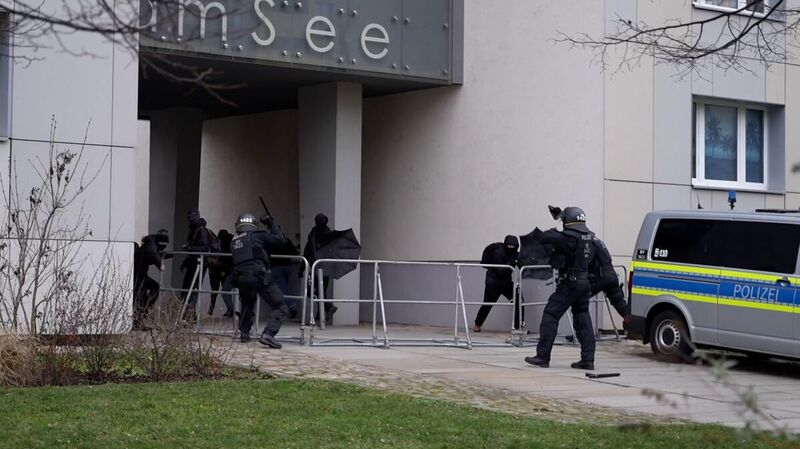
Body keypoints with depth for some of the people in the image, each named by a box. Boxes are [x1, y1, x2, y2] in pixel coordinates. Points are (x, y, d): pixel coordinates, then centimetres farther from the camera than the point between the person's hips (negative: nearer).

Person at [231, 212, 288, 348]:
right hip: (259, 276, -6)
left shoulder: (234, 241, 18)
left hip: (241, 279, 6)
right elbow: (279, 240, 4)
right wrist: (272, 225, 15)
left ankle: (244, 333, 38)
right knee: (280, 308, -3)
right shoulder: (257, 236, 2)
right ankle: (268, 334, -20)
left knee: (247, 306, 35)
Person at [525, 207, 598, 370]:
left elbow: (543, 237, -17)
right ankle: (588, 359, 9)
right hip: (585, 283, 8)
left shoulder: (569, 237, -16)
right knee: (583, 319, 11)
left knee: (550, 315, -2)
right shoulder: (591, 237, 10)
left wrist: (552, 231, 6)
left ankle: (543, 356, -2)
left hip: (569, 283, -8)